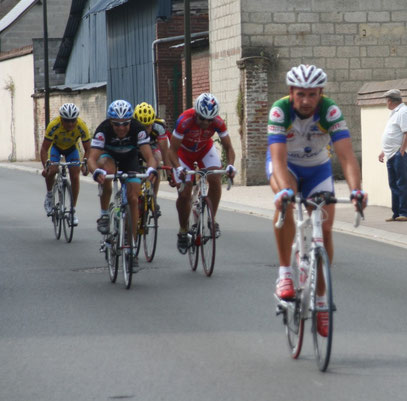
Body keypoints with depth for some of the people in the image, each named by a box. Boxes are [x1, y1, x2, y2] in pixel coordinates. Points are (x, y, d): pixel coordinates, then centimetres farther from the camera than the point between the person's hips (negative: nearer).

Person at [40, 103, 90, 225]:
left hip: (72, 147, 1)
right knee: (51, 170, -25)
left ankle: (73, 210, 0)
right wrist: (45, 167, -46)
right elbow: (44, 149, -32)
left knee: (75, 176, -12)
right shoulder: (54, 125, -37)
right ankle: (49, 195, 4)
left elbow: (87, 149, -24)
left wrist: (85, 165, -40)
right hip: (56, 146, -1)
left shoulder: (81, 127, -33)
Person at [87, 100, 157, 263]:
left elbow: (149, 156, -40)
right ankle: (104, 215, -20)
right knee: (107, 171, -37)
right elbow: (92, 159, -43)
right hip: (109, 156, -1)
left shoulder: (138, 129, -34)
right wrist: (96, 172, -65)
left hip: (130, 158, 1)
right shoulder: (103, 130, -36)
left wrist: (151, 169, -62)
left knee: (133, 199, -11)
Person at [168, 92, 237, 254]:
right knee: (184, 193, -10)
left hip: (205, 149, 2)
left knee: (215, 179, -24)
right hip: (184, 151, -2)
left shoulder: (218, 122, -29)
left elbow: (228, 147, -20)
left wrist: (230, 165, -39)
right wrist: (178, 168, -48)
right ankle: (183, 231, 11)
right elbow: (172, 150, -31)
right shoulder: (184, 121, -37)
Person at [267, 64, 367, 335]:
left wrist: (356, 189, -55)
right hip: (285, 164, -2)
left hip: (317, 167, 2)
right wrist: (284, 190, -60)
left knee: (325, 228, -8)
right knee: (285, 202, -34)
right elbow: (278, 158, -41)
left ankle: (321, 300, 8)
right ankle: (285, 274, -24)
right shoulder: (280, 111, -32)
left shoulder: (330, 112, -30)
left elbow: (347, 155, -38)